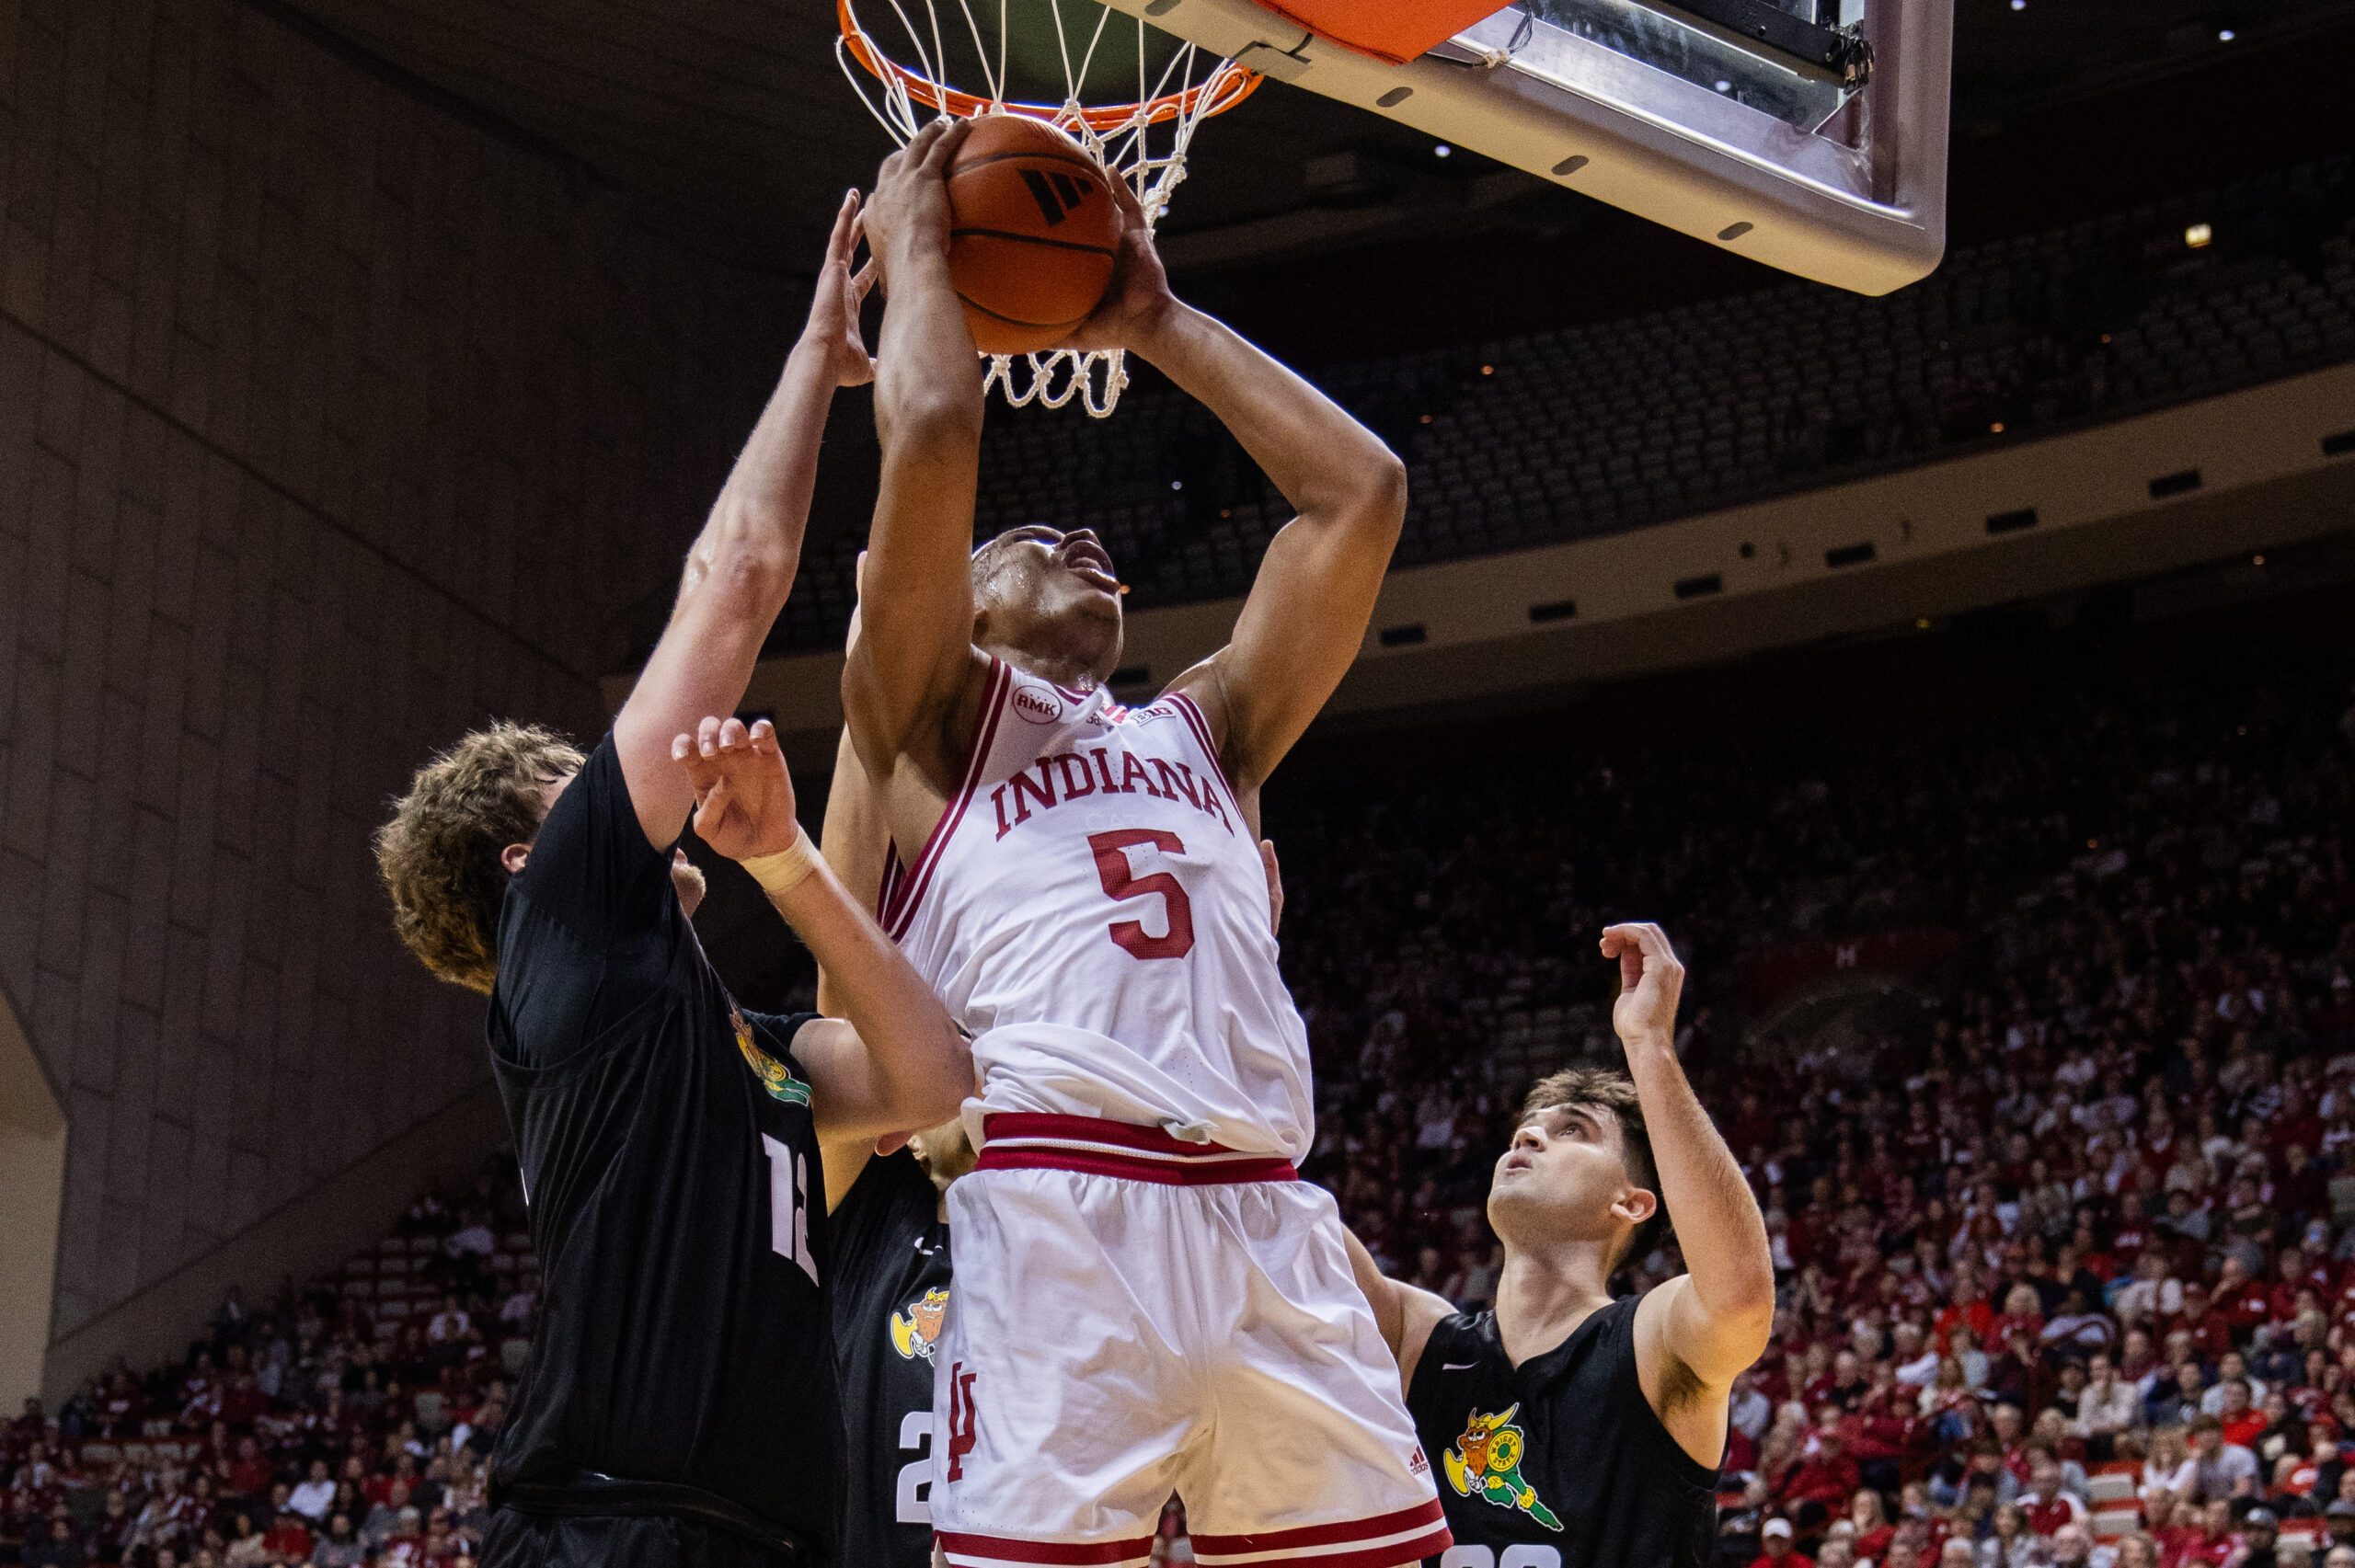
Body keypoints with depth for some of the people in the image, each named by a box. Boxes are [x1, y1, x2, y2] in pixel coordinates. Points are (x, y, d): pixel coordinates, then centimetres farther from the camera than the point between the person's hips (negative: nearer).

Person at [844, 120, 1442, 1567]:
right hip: (1056, 1209, -5)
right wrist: (915, 246, 21)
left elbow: (1363, 491, 28)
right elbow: (933, 432, 4)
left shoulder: (1202, 729, 33)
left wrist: (1160, 326, 33)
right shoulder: (930, 711, 19)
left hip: (1266, 1215, 5)